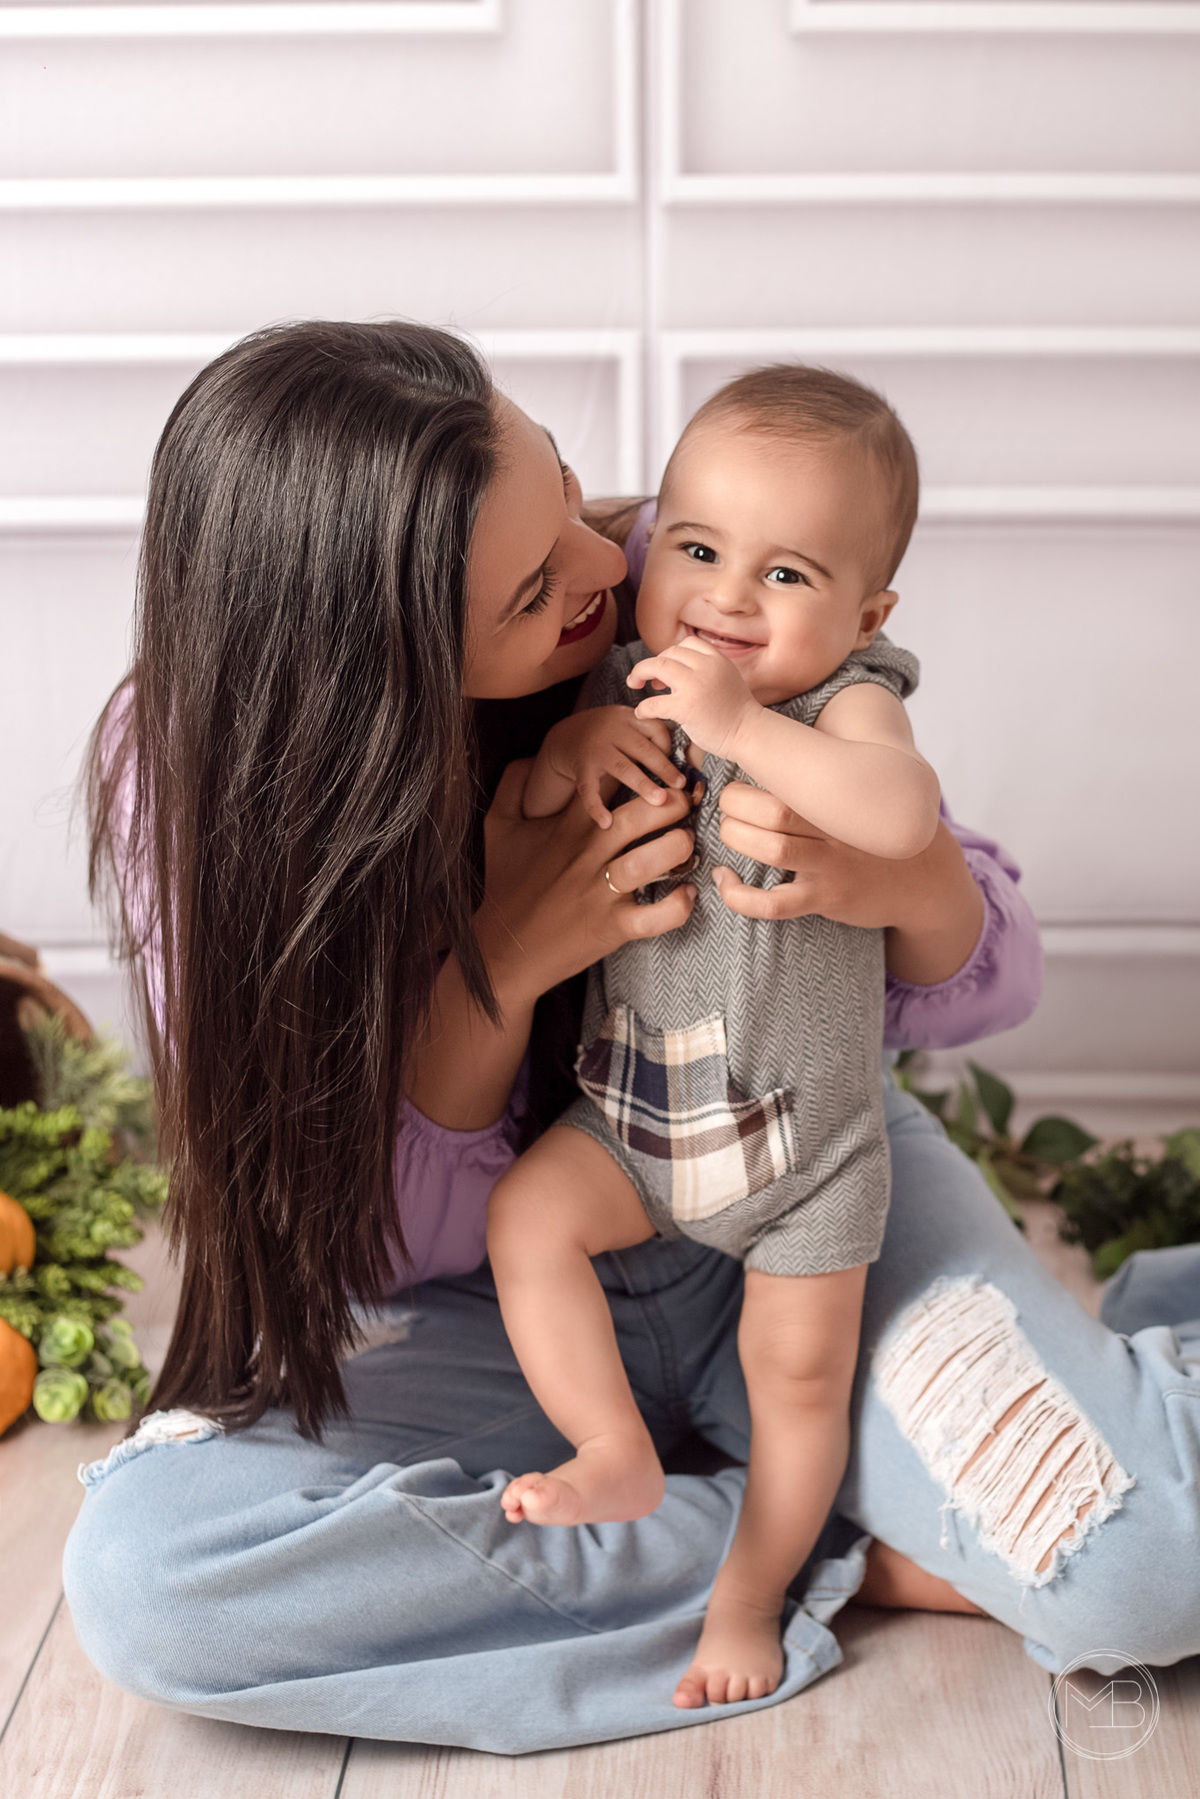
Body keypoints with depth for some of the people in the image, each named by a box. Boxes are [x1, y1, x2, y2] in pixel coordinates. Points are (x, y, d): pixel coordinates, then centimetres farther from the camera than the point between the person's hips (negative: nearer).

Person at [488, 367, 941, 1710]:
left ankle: (748, 1595, 30)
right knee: (526, 1218, -17)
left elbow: (903, 817, -40)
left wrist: (739, 721, -43)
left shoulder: (844, 704, -19)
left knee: (799, 1368, 8)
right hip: (634, 1102, 4)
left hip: (806, 1124, -3)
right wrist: (569, 743, -20)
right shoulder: (626, 685, -4)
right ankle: (619, 1460, 0)